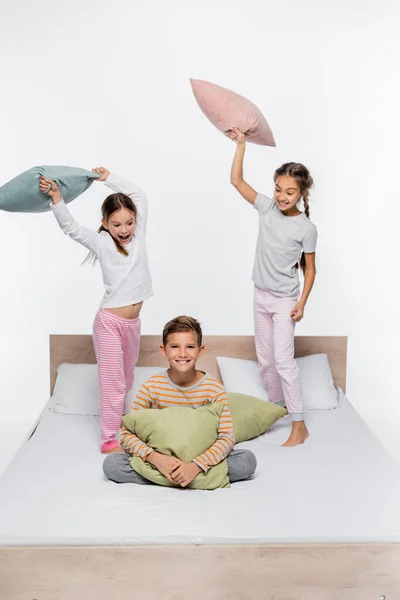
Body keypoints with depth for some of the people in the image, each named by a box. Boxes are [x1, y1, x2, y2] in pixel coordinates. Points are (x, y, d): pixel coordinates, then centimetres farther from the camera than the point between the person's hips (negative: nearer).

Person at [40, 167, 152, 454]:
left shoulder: (138, 236, 2)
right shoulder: (102, 242, -8)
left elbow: (139, 195, 7)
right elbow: (71, 227, -20)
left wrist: (109, 178, 8)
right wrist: (56, 197, -34)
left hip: (133, 321, 5)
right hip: (110, 322, -5)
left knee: (126, 379, 20)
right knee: (113, 381, -4)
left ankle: (118, 420, 40)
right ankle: (109, 440, 4)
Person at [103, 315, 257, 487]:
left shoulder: (214, 388, -12)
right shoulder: (151, 386, -12)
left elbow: (227, 437, -15)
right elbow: (127, 434, -13)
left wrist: (196, 466, -31)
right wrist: (156, 459, -32)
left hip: (201, 458, -1)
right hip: (160, 458, 1)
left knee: (248, 461, -23)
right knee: (111, 464, -23)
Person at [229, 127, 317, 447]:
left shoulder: (306, 228, -14)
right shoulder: (267, 208, -3)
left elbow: (309, 269, -7)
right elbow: (237, 180, -1)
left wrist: (302, 303, -12)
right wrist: (241, 145, -6)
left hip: (285, 301, -5)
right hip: (261, 296, 5)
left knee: (283, 358, -11)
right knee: (265, 358, 14)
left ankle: (299, 426, -4)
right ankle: (276, 406, 33)